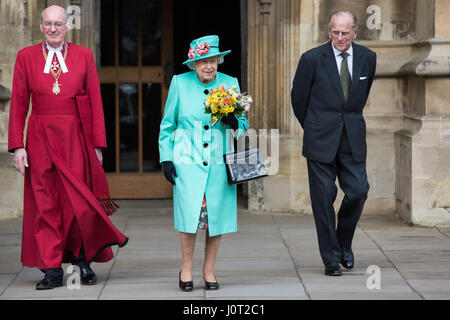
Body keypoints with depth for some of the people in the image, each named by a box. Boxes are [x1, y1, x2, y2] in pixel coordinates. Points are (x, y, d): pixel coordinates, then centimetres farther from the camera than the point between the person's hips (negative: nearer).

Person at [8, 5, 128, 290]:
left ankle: (82, 259, 17)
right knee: (45, 205, 1)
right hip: (41, 140, 1)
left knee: (79, 201, -3)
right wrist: (18, 146, -4)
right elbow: (18, 105, 4)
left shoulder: (84, 56, 6)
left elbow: (96, 103, 5)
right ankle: (52, 270, 7)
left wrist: (98, 145, -1)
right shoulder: (26, 57, 6)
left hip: (77, 138, 0)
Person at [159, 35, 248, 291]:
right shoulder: (180, 83, 3)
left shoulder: (230, 84, 6)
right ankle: (186, 267, 8)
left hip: (219, 161, 2)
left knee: (217, 212, 0)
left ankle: (209, 270, 15)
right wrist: (166, 158, 3)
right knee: (190, 213, -11)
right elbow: (167, 124, 10)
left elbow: (243, 123, 14)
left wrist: (235, 123, -9)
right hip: (187, 160, -2)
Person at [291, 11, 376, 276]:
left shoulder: (367, 58, 4)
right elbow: (299, 97, 5)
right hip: (321, 140, -3)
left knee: (358, 192, -5)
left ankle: (344, 243, 21)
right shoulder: (312, 59, -7)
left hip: (353, 139, 3)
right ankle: (331, 258, 9)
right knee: (323, 197, -1)